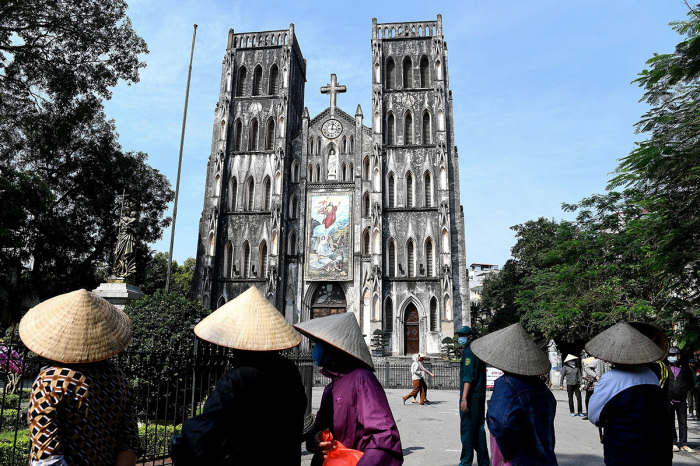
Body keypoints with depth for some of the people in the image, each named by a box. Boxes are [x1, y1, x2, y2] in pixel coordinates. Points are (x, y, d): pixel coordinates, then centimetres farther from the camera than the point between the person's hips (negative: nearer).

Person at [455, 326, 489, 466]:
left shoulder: (469, 352, -13)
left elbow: (468, 377, -20)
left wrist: (464, 398, -23)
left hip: (470, 397, -9)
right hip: (480, 396, 9)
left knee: (467, 429, -3)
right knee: (479, 429, 13)